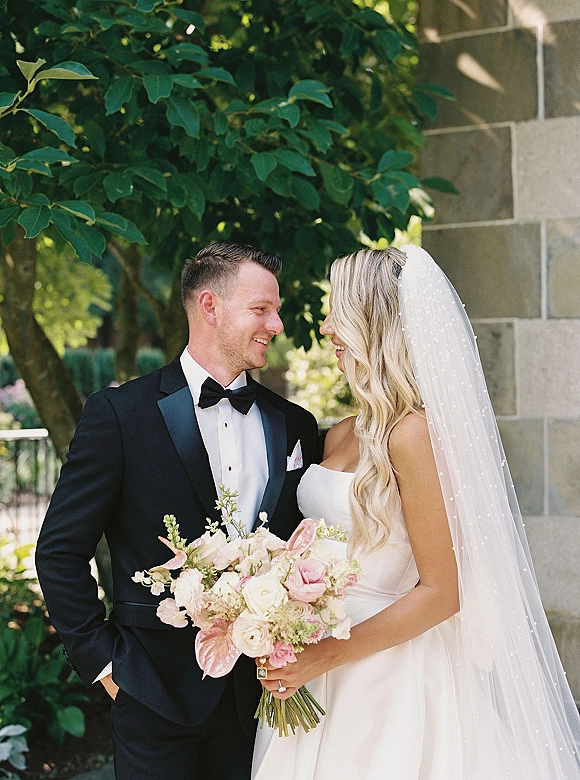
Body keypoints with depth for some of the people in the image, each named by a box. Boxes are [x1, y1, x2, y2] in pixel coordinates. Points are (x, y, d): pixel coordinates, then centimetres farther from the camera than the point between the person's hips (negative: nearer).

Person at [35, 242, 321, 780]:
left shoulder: (294, 426, 6)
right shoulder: (119, 413, -7)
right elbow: (60, 552, -5)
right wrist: (104, 661, -6)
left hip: (261, 695, 4)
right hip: (159, 692, -3)